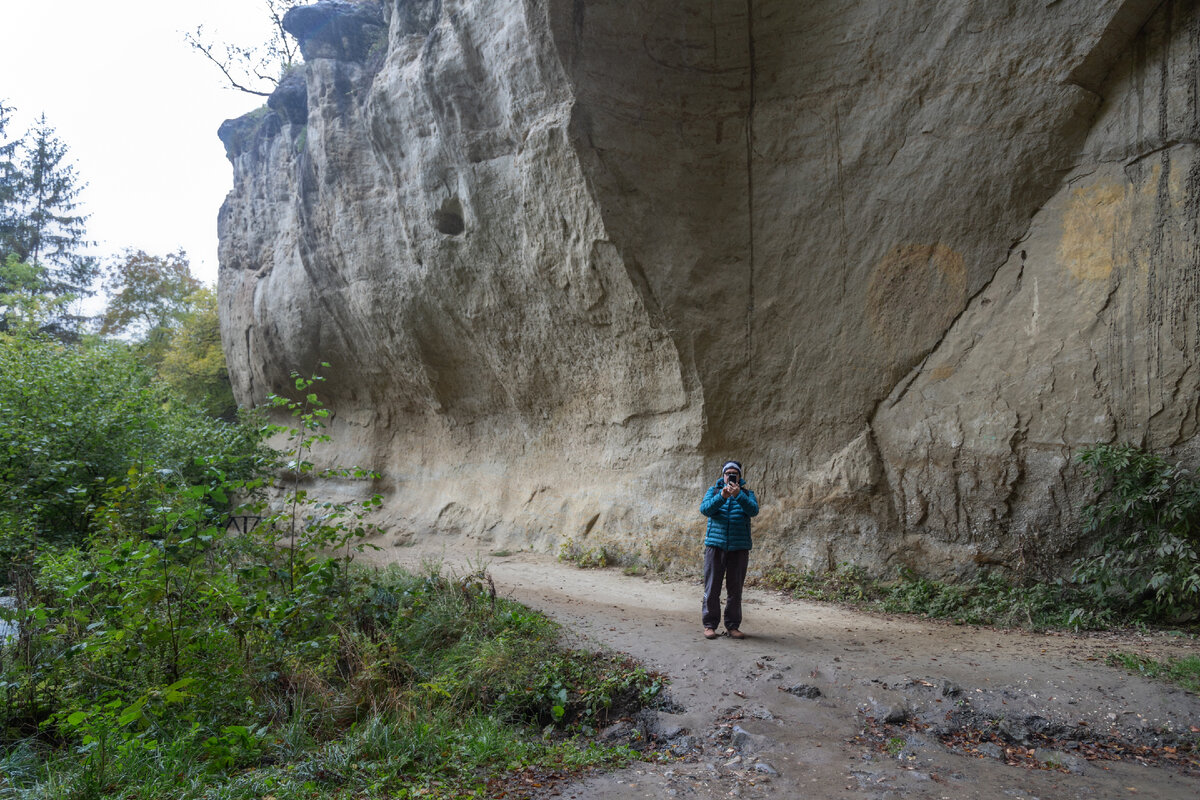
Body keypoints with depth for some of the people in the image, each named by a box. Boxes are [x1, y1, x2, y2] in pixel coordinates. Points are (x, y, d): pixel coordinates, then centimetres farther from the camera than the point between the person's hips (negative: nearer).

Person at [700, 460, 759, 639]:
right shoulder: (713, 490, 10)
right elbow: (705, 509, -7)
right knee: (712, 588, 0)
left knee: (735, 589, 5)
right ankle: (710, 624, 8)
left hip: (739, 547, 1)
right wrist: (721, 497, -22)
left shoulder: (747, 493, 9)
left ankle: (732, 626, 13)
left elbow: (753, 510, -10)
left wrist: (738, 495, -25)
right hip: (715, 544, 0)